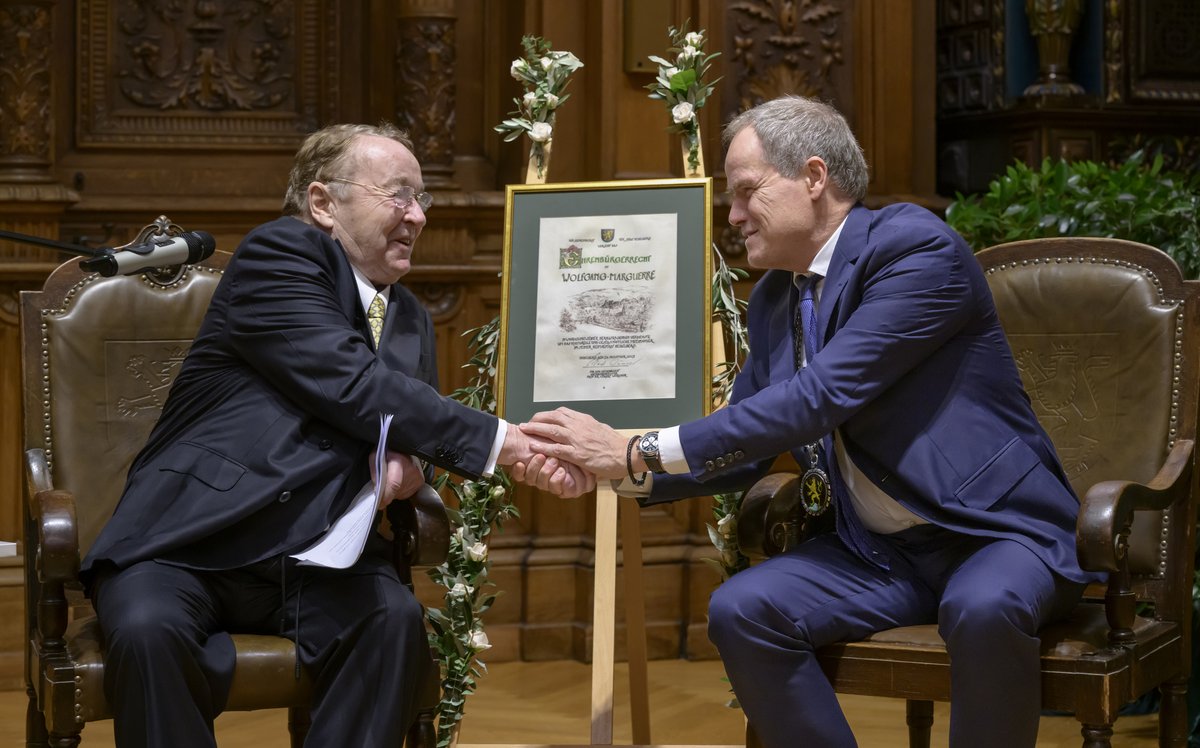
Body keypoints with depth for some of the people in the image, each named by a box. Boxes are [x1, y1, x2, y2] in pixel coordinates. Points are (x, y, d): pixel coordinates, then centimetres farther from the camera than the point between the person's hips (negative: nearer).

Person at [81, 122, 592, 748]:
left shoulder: (409, 317, 19)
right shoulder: (278, 253, -5)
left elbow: (407, 429, 18)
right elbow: (354, 387, -17)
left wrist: (405, 463, -9)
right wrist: (508, 443, -20)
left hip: (315, 556, 5)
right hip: (190, 541, -5)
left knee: (394, 616, -25)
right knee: (148, 632, -34)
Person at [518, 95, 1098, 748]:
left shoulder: (916, 247, -16)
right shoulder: (773, 300, 9)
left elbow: (818, 398, -25)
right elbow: (742, 449, 14)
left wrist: (639, 451, -23)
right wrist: (607, 469, -3)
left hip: (998, 530, -6)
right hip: (880, 548, 7)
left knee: (983, 609, -37)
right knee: (739, 610, -16)